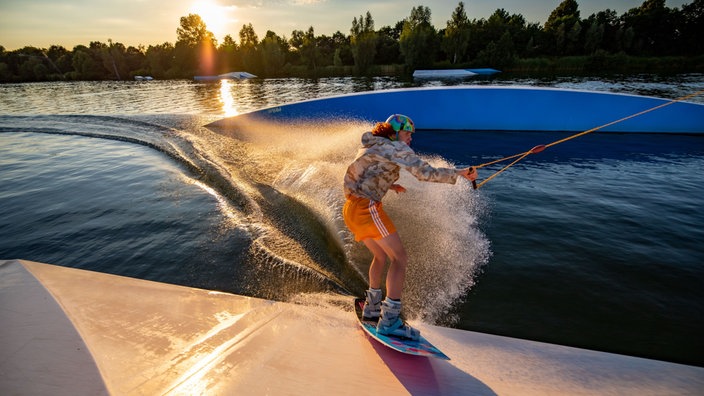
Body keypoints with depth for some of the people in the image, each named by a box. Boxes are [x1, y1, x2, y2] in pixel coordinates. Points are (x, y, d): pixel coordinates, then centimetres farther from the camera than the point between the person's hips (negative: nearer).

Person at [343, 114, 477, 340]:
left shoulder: (370, 147, 24)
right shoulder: (396, 147, -3)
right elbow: (425, 173, -11)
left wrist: (391, 185, 28)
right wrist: (459, 174, -4)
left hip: (351, 208, 10)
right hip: (367, 207, -10)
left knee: (381, 255, 23)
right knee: (399, 258, -7)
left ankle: (372, 307, 30)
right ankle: (389, 321, -10)